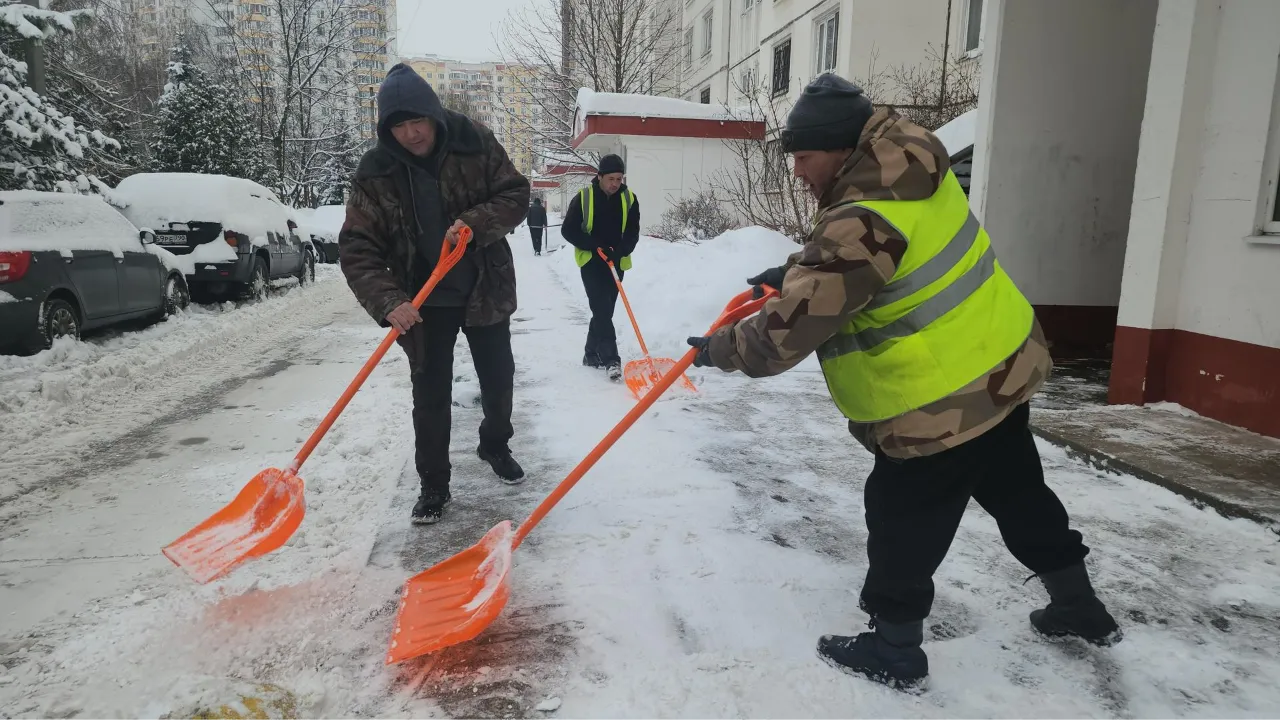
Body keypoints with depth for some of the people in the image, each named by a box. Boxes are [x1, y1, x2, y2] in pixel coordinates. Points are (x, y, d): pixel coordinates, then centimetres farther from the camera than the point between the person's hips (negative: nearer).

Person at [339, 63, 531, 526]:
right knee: (430, 396, 1)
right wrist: (388, 302, -29)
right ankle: (433, 485, 17)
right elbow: (357, 250, -14)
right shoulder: (375, 173, -12)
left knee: (499, 379, 15)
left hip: (486, 290, 1)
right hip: (425, 302, -1)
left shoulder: (475, 144, -11)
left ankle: (495, 445, 43)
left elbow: (516, 195, -6)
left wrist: (476, 222, -26)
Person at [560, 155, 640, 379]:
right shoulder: (583, 198, -8)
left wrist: (619, 251, -19)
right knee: (601, 309, -14)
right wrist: (594, 246, -17)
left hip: (616, 263, 4)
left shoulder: (629, 199, 1)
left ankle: (592, 354, 25)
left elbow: (633, 233, 0)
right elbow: (568, 230, -7)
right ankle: (611, 359, -18)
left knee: (604, 310, 11)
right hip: (591, 262, -4)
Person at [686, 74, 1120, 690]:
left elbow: (790, 330, -26)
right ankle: (1080, 606, 45)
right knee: (1018, 493, 26)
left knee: (903, 524, 7)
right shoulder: (903, 171, 3)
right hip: (998, 366, 10)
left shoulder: (862, 225, -28)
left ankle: (894, 652, 25)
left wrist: (720, 350, -11)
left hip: (939, 405, -10)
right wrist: (794, 271, 10)